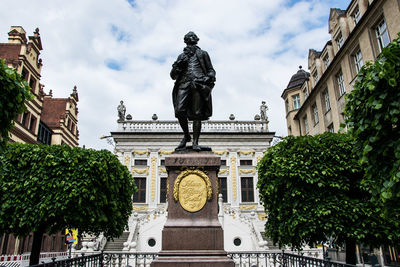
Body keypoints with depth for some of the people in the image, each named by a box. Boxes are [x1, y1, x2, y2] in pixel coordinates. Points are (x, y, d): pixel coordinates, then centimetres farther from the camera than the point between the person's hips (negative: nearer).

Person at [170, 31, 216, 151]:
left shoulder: (203, 54, 25)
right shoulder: (182, 56, 28)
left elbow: (211, 70, 19)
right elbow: (173, 75, 24)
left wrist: (209, 77, -4)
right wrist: (178, 65, 4)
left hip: (198, 83, -2)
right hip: (184, 83, 2)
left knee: (197, 114, -12)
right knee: (180, 111, -16)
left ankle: (195, 142, -12)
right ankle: (186, 136, 4)